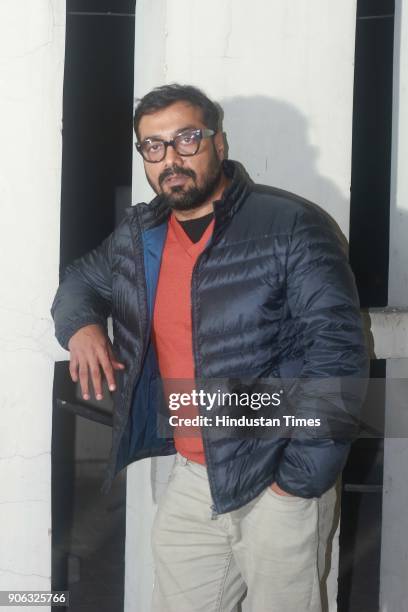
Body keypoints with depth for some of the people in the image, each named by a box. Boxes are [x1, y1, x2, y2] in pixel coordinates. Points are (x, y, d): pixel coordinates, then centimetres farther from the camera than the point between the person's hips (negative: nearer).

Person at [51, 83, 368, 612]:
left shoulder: (291, 226, -13)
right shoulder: (136, 236, 6)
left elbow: (337, 351, -15)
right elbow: (82, 280, 24)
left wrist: (301, 478, -17)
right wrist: (80, 325, 0)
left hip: (274, 483, -5)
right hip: (189, 478, 5)